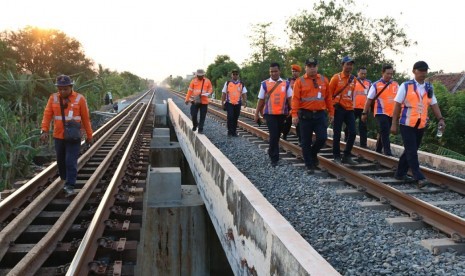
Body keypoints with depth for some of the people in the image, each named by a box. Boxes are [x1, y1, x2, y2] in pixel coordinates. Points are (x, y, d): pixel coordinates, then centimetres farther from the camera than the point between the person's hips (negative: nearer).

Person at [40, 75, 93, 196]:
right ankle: (65, 179, 37)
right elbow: (47, 115, -4)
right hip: (58, 136, 3)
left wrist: (89, 135, 1)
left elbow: (86, 118, -2)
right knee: (61, 160, 16)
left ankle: (70, 186, 1)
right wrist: (44, 130, -17)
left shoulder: (79, 98, -6)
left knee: (71, 161, -6)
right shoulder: (53, 98, 1)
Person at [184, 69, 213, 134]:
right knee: (193, 115, -1)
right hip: (195, 101, 0)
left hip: (204, 102, 0)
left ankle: (200, 129, 11)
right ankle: (195, 125, 26)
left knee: (202, 116, 2)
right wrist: (187, 99, 5)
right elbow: (190, 90, 5)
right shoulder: (194, 81, 2)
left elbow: (210, 89, 10)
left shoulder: (207, 81, 3)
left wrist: (208, 93, -13)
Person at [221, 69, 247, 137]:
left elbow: (244, 93, 5)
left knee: (235, 118, 8)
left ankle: (234, 132, 20)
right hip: (229, 103, -2)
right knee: (230, 117, -14)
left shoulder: (241, 84, 8)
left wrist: (245, 102, -8)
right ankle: (230, 131, -3)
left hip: (238, 103, 2)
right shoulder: (227, 83, 5)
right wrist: (222, 102, 0)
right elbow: (224, 93, 6)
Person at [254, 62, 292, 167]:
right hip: (269, 114, -3)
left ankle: (271, 153, 34)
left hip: (282, 114, 3)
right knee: (274, 135, -9)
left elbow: (290, 99, 4)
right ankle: (274, 158, -1)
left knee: (277, 135, 14)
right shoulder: (264, 84, 0)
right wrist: (256, 114, 4)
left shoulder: (286, 84, 4)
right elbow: (261, 100, 4)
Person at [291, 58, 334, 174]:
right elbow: (295, 99, -8)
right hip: (305, 115, -2)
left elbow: (328, 98, 11)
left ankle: (313, 154, 25)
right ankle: (309, 165, 15)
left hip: (320, 114, 2)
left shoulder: (324, 80, 8)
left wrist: (331, 112, 10)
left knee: (322, 138, -5)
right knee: (306, 142, 3)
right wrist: (294, 115, -16)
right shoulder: (300, 81, -2)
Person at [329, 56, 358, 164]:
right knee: (337, 134, 1)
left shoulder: (353, 79, 10)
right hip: (338, 109, -5)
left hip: (349, 109, 5)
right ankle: (337, 157, 12)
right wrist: (334, 103, -7)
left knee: (352, 132, 1)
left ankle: (347, 156, 13)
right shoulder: (336, 77, -6)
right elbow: (329, 92, -3)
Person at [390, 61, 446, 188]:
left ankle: (401, 173, 24)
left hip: (421, 125, 6)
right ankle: (419, 177, -9)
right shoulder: (405, 86, -6)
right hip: (407, 124, -5)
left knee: (411, 150, 12)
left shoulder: (429, 87, 8)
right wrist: (394, 123, -8)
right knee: (411, 151, -9)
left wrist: (440, 119, -6)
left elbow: (434, 104, 10)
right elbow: (397, 105, -5)